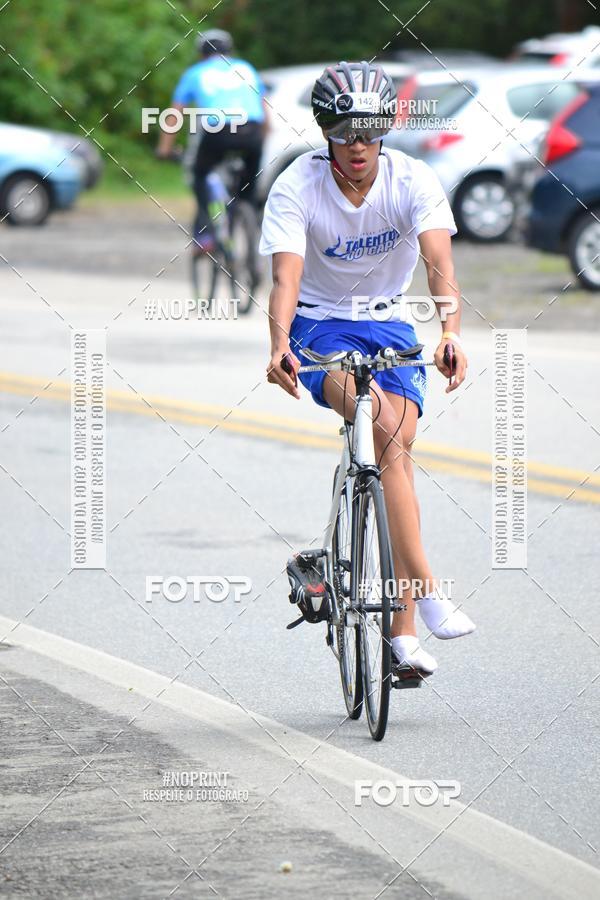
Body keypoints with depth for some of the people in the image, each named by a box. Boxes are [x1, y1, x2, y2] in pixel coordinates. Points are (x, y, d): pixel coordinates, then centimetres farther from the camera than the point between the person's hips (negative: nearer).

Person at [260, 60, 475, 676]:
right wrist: (279, 344, -47)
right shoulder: (296, 187, -17)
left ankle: (403, 631, -11)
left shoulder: (412, 181, -15)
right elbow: (286, 275, -28)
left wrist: (450, 334, -46)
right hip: (321, 327, -2)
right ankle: (427, 591, -32)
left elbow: (439, 262, -28)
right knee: (383, 425, -30)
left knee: (396, 453, -15)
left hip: (389, 324, 2)